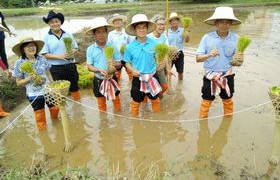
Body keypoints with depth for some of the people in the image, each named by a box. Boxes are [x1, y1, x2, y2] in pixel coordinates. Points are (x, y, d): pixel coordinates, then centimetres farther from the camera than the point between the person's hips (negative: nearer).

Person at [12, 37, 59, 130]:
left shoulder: (42, 59, -4)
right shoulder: (19, 63, -11)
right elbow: (18, 82, -5)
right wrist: (29, 78, -22)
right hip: (34, 95, -2)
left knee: (55, 108, 14)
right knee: (40, 115, 11)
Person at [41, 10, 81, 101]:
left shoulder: (68, 35, 2)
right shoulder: (47, 37, -5)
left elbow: (75, 48, 9)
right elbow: (45, 54, -8)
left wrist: (72, 52, -14)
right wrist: (59, 56, -20)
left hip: (70, 66, 2)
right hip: (56, 68, -2)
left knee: (74, 86, 17)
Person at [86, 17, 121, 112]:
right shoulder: (90, 49, -8)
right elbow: (89, 66, -5)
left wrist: (114, 66, -27)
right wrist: (99, 70, -24)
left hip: (112, 79, 0)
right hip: (98, 80, 0)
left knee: (116, 100, 16)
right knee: (101, 104, 16)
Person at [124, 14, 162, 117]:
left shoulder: (154, 43, -8)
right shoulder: (130, 46, -10)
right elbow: (127, 63, -2)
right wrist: (132, 70, -21)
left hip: (152, 76, 2)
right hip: (138, 78, -1)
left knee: (155, 98, 21)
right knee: (136, 101, 15)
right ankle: (134, 117, 38)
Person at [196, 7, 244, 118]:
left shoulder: (235, 38, -7)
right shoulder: (207, 38, -12)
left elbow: (236, 61, -1)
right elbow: (198, 58, -11)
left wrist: (239, 59, -25)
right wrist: (209, 55, -31)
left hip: (227, 76, 2)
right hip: (210, 76, -2)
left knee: (228, 101, 21)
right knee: (206, 101, 10)